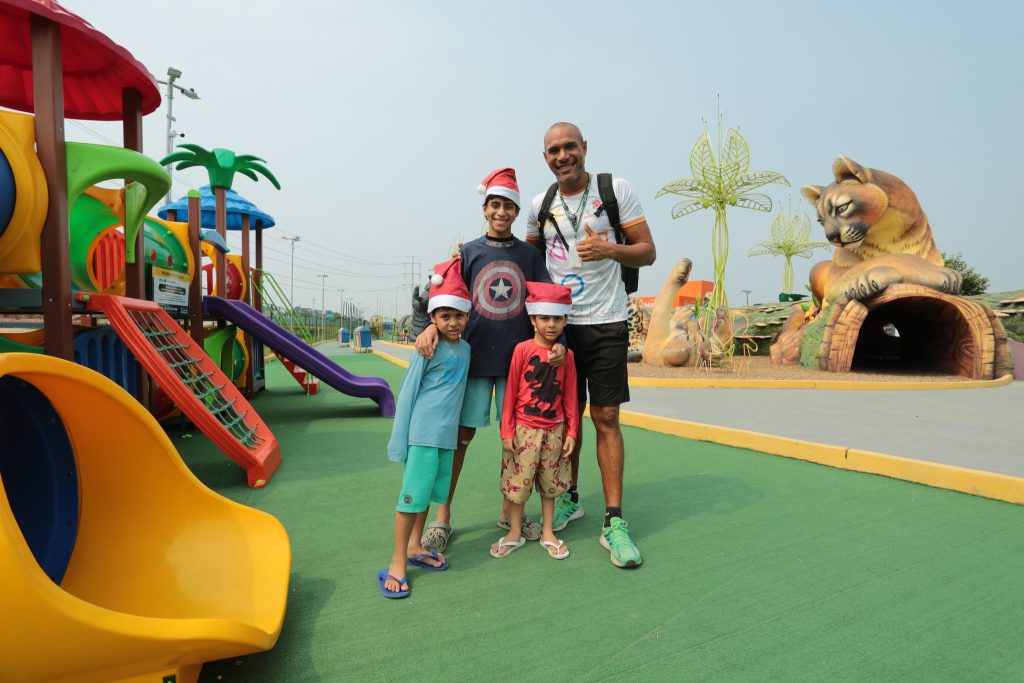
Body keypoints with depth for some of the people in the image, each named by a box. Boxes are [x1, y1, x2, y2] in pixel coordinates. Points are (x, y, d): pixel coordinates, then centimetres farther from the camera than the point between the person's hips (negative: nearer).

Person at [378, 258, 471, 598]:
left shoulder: (465, 347, 9)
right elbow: (407, 391, -8)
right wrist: (400, 440, -8)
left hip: (447, 433, 7)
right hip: (423, 432, -7)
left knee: (430, 492, 16)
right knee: (413, 494, -3)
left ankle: (414, 547, 31)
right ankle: (397, 561, 9)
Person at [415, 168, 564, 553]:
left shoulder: (530, 255, 7)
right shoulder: (468, 253, 5)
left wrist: (557, 341, -13)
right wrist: (432, 326, -19)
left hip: (518, 359, 1)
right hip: (474, 358, -1)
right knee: (460, 435, 2)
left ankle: (509, 512, 25)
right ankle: (442, 518, 14)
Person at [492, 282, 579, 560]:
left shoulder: (567, 355, 0)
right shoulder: (523, 349, -9)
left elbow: (570, 396, 5)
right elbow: (510, 391, -6)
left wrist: (571, 431, 3)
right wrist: (506, 431, -7)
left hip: (554, 430, 3)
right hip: (524, 428, -3)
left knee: (549, 483, 14)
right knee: (518, 481, 8)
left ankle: (547, 533, 29)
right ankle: (514, 533, 25)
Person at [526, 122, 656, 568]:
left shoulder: (615, 189, -2)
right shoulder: (540, 204, 8)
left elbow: (647, 252, -2)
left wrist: (609, 250, -22)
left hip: (605, 322, -3)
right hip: (557, 322, 3)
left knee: (606, 418, -4)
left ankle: (614, 522, 4)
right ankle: (569, 499, 28)